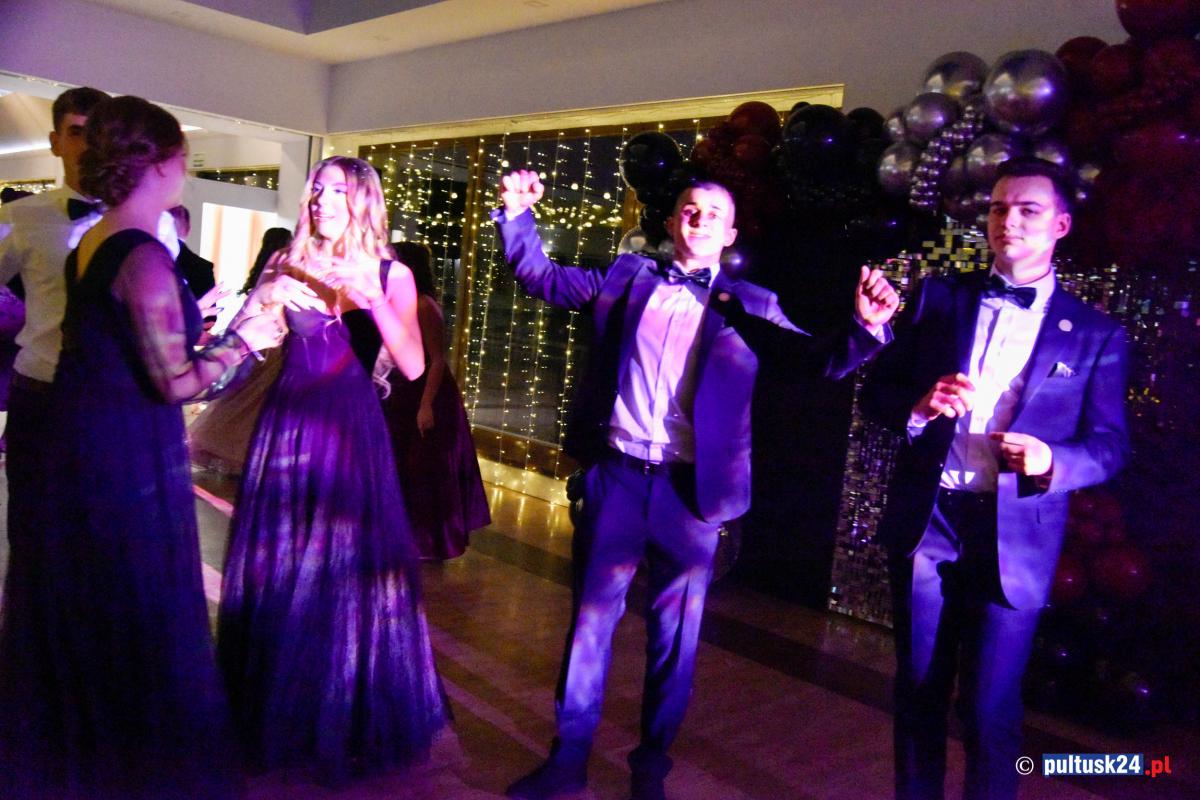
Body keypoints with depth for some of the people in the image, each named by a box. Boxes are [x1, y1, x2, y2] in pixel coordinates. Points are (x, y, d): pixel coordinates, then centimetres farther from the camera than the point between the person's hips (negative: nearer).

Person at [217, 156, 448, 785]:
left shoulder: (391, 274, 0)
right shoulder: (287, 265, 7)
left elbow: (413, 367, -13)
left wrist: (373, 299, -24)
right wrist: (263, 301, -16)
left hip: (348, 428, -2)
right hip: (286, 422, 3)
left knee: (345, 571, 2)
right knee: (275, 566, 10)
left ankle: (346, 723, 22)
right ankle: (272, 708, 30)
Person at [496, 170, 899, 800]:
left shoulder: (750, 305, 4)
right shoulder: (626, 277, 7)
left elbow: (821, 362, -3)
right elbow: (541, 277, 11)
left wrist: (865, 327, -22)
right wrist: (517, 215, -2)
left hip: (691, 489, 0)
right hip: (615, 476, 1)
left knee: (675, 633, 11)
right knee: (590, 617, 11)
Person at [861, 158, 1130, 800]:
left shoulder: (1095, 334, 3)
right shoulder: (937, 296, 6)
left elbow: (1109, 444, 1)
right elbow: (876, 392, 6)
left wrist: (1052, 461, -20)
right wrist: (919, 406, -16)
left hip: (1014, 536, -2)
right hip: (924, 521, 2)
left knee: (989, 707, 4)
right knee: (918, 690, 14)